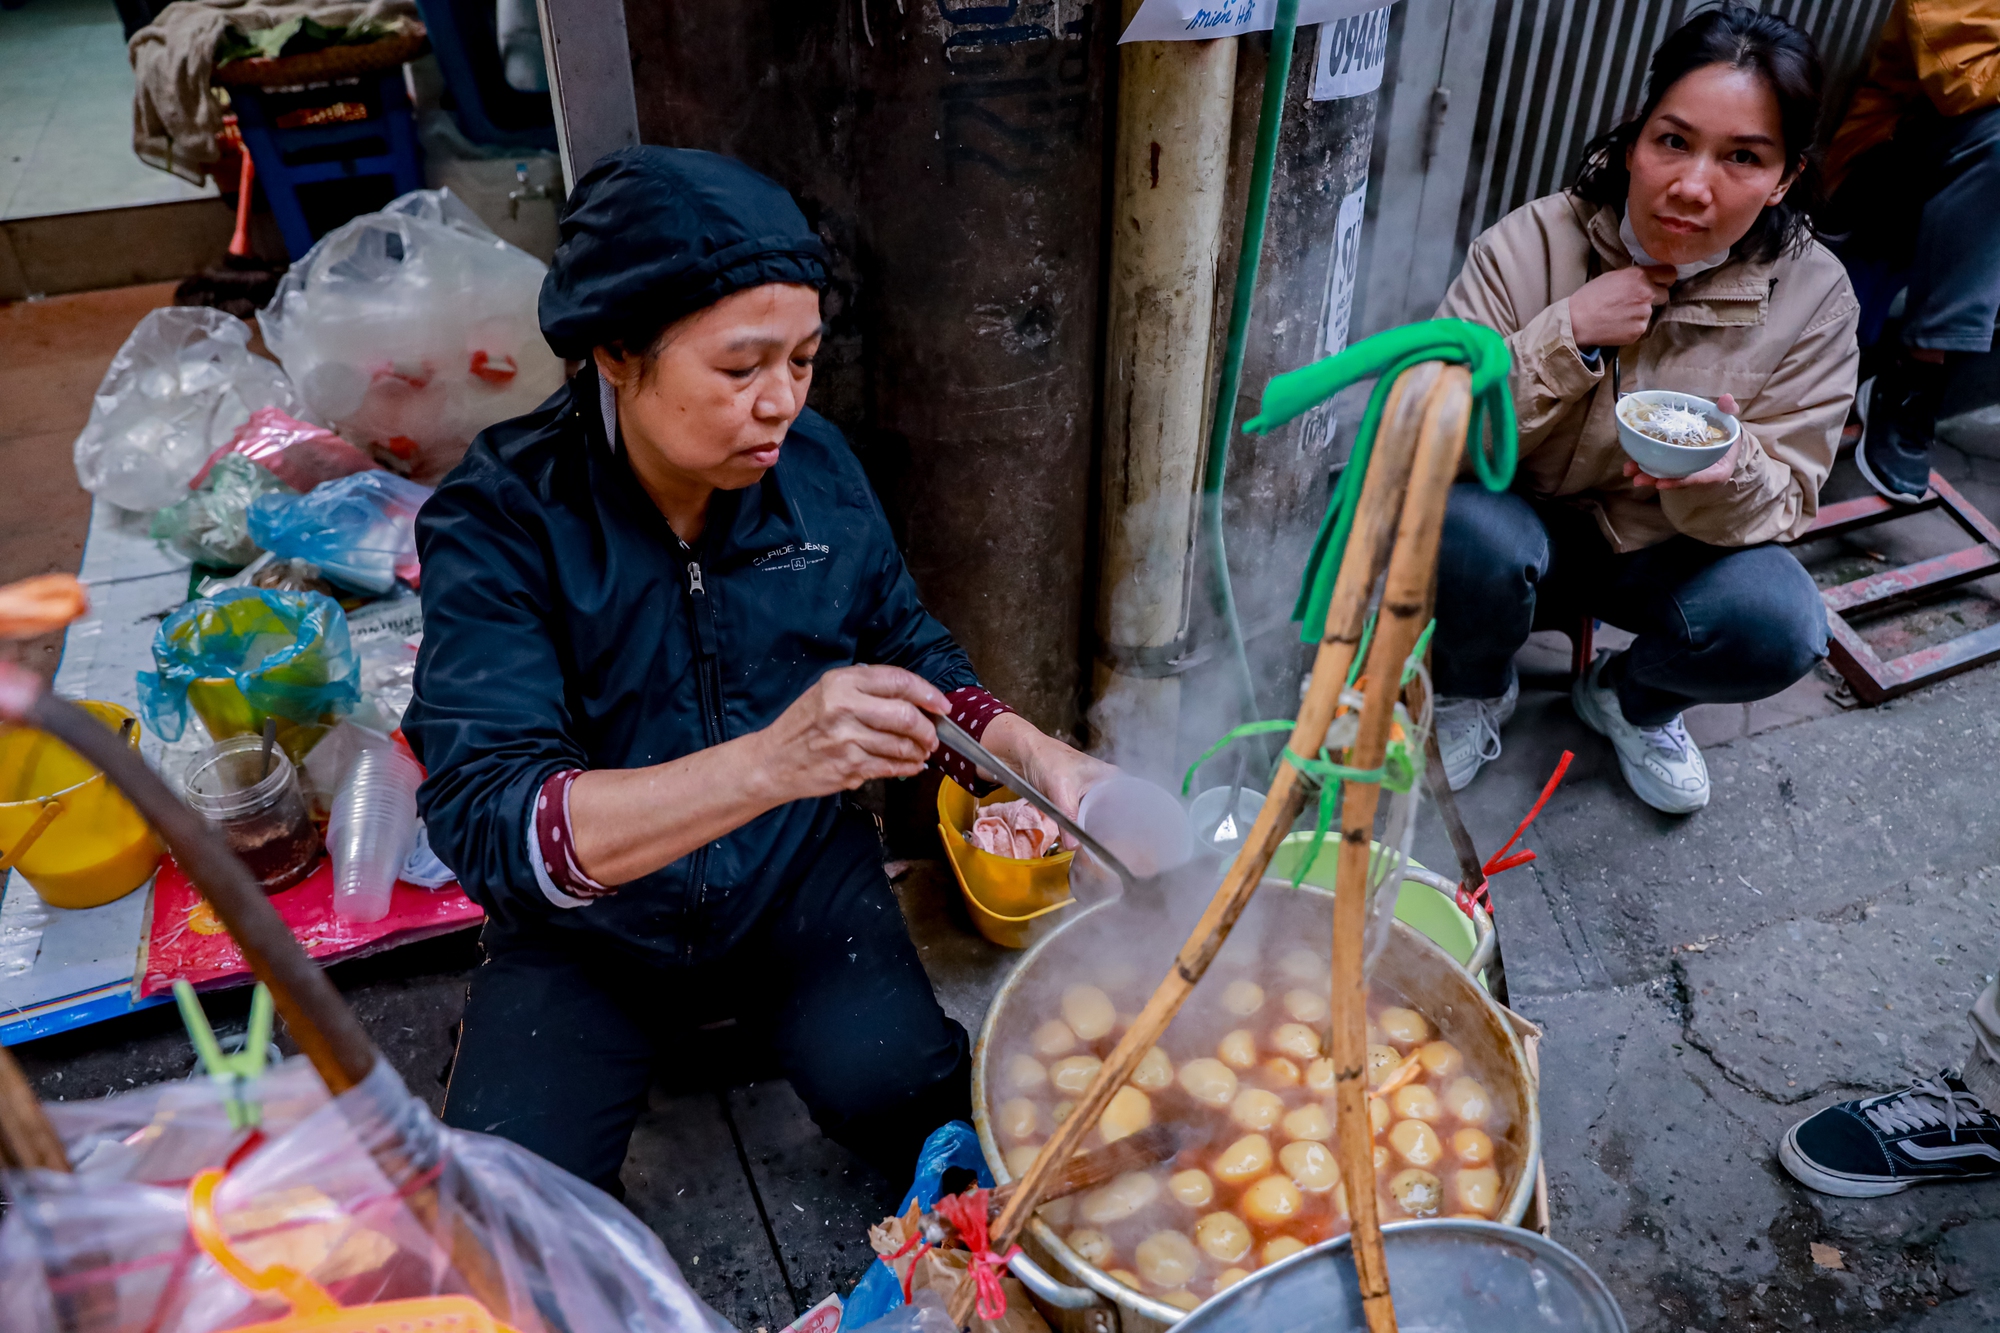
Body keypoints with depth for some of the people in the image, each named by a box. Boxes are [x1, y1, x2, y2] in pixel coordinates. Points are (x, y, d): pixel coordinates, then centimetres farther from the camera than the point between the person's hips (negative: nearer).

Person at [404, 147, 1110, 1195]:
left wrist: (1034, 752, -10)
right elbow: (486, 821, -31)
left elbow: (908, 648, 9)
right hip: (587, 924, -1)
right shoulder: (498, 520, -20)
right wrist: (769, 761, -45)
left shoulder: (814, 465, -7)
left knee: (911, 1099, -21)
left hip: (799, 878, 2)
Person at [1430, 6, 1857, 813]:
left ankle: (1632, 700, 11)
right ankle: (1475, 692, 3)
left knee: (1778, 624, -27)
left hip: (1668, 553, 2)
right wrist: (1565, 336, -32)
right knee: (1469, 526, -35)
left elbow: (1784, 502, -10)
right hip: (1528, 527, -1)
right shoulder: (1532, 243, -18)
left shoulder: (1813, 295, -12)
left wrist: (1727, 473, -34)